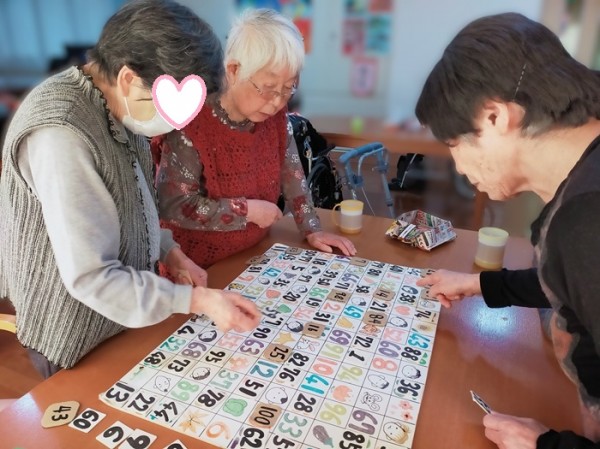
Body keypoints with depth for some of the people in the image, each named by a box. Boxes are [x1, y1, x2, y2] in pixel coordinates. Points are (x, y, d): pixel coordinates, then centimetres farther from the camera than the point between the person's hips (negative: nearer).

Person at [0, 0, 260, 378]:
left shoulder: (119, 106, -4)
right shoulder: (61, 135, -32)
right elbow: (90, 276, -29)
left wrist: (169, 252, 0)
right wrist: (197, 300, -26)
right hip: (77, 337, -8)